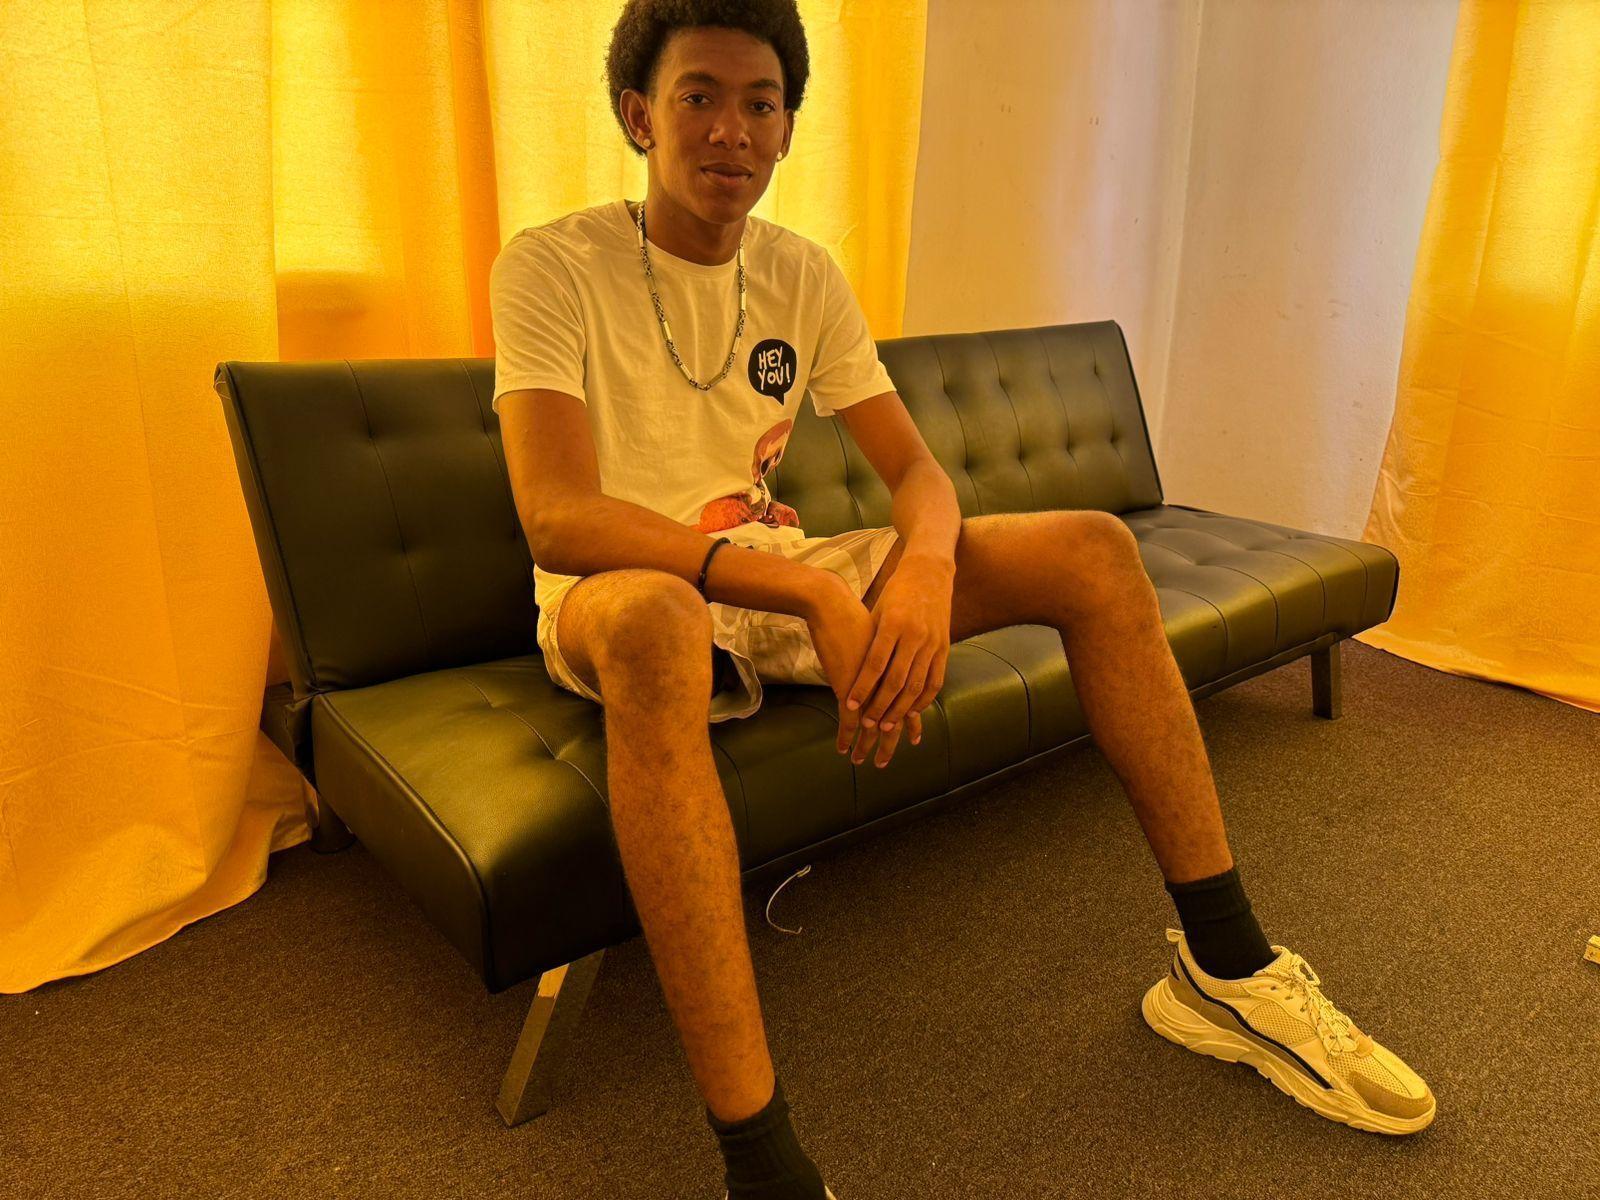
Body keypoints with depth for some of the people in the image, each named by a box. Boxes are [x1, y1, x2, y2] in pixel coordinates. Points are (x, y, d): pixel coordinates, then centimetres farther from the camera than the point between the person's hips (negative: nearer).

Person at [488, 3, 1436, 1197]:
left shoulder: (803, 275, 5)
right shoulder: (552, 267, -10)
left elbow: (919, 468, 1)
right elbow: (557, 517, -24)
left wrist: (925, 566, -24)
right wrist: (812, 591, -33)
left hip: (779, 577, 5)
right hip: (628, 596, -4)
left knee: (1094, 548, -9)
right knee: (647, 619, -44)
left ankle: (1225, 969, -3)